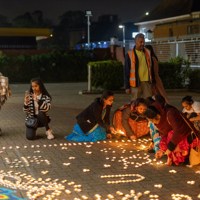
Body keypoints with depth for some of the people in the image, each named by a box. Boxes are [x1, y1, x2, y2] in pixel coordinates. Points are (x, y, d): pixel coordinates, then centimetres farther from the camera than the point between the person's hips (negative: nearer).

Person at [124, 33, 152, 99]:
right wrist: (127, 86, -5)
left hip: (147, 82, 3)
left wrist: (151, 80, 11)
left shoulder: (147, 52, 9)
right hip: (136, 83, -3)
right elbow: (126, 72, -2)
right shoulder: (129, 55, -4)